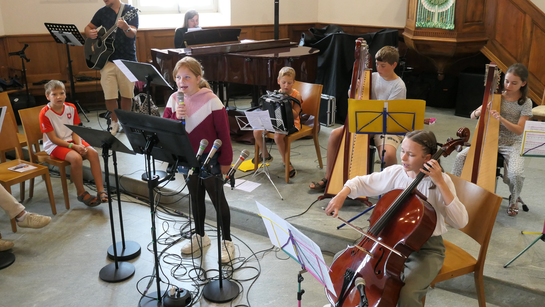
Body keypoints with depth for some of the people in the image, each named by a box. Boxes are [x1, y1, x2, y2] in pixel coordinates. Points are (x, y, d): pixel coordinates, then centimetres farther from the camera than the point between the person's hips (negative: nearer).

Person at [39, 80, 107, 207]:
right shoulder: (45, 113, -13)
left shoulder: (71, 108, 2)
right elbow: (53, 139, -14)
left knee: (93, 152, -22)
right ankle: (81, 193, -13)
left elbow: (75, 131, 2)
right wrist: (73, 146, -22)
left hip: (72, 140, 5)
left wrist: (80, 145, -17)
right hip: (55, 145, -5)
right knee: (76, 158, -32)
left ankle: (101, 191, -21)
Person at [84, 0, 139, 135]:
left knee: (127, 94, 5)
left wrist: (126, 28, -37)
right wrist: (90, 33, -6)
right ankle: (114, 123, 18)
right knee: (109, 95, -1)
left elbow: (133, 33, -14)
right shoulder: (102, 12, 9)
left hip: (127, 60, -2)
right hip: (107, 60, 3)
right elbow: (88, 27, 19)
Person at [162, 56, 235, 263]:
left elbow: (223, 133, -13)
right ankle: (200, 235, 39)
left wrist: (225, 161, -10)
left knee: (218, 199, 7)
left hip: (210, 160, -5)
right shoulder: (174, 100, -2)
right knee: (195, 198, 20)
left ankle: (226, 241, 22)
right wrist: (176, 117, -22)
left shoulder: (211, 100, -18)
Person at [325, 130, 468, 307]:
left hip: (426, 248, -4)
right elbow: (362, 182, 8)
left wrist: (440, 183, -30)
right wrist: (342, 195, -12)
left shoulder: (440, 181, -15)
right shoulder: (395, 173, -5)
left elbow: (461, 222, -26)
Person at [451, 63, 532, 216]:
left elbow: (519, 130, -13)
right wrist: (481, 110, -21)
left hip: (512, 144, -2)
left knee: (515, 173, -28)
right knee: (461, 157, -21)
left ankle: (514, 200, 7)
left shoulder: (525, 103, -4)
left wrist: (501, 118, -29)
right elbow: (473, 116, 3)